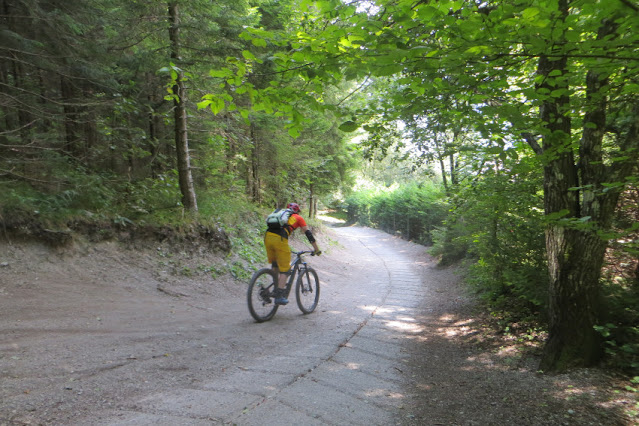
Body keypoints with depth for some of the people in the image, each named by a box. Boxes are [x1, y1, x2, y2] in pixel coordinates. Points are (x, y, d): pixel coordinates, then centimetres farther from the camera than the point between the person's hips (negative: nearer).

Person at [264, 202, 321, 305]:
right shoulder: (298, 218, 21)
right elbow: (309, 234, 17)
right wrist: (317, 250, 23)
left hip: (267, 236, 5)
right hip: (280, 239, -5)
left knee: (275, 265, 24)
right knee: (284, 269, 3)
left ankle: (277, 287, 28)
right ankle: (279, 296, -2)